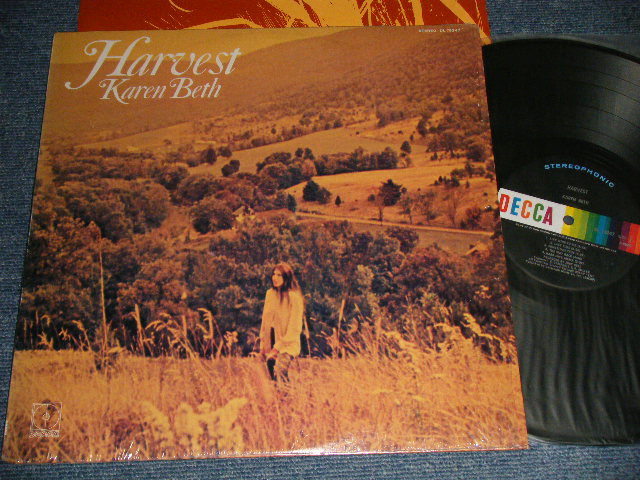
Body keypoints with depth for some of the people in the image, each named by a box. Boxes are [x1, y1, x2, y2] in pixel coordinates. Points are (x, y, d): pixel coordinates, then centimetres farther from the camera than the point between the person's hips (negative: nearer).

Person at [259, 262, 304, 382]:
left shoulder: (294, 297, -10)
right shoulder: (270, 293, 9)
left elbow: (294, 328, -11)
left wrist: (278, 347, -12)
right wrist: (262, 344, 11)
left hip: (287, 344, -6)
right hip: (270, 343, 6)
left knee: (280, 371, -25)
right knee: (273, 378, 6)